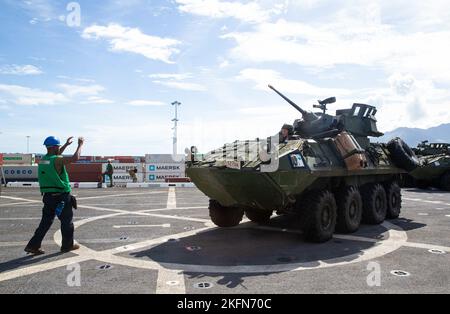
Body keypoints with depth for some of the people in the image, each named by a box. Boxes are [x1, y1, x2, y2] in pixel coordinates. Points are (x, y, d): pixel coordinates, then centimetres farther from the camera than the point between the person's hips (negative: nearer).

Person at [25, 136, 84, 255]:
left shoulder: (43, 159, 7)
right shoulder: (57, 160, -17)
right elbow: (75, 158, -24)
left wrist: (66, 144, 33)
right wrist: (80, 145, -10)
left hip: (48, 196, 8)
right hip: (61, 196, -7)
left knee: (46, 221, 14)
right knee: (67, 221, 8)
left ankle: (33, 245, 11)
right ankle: (67, 245, 18)